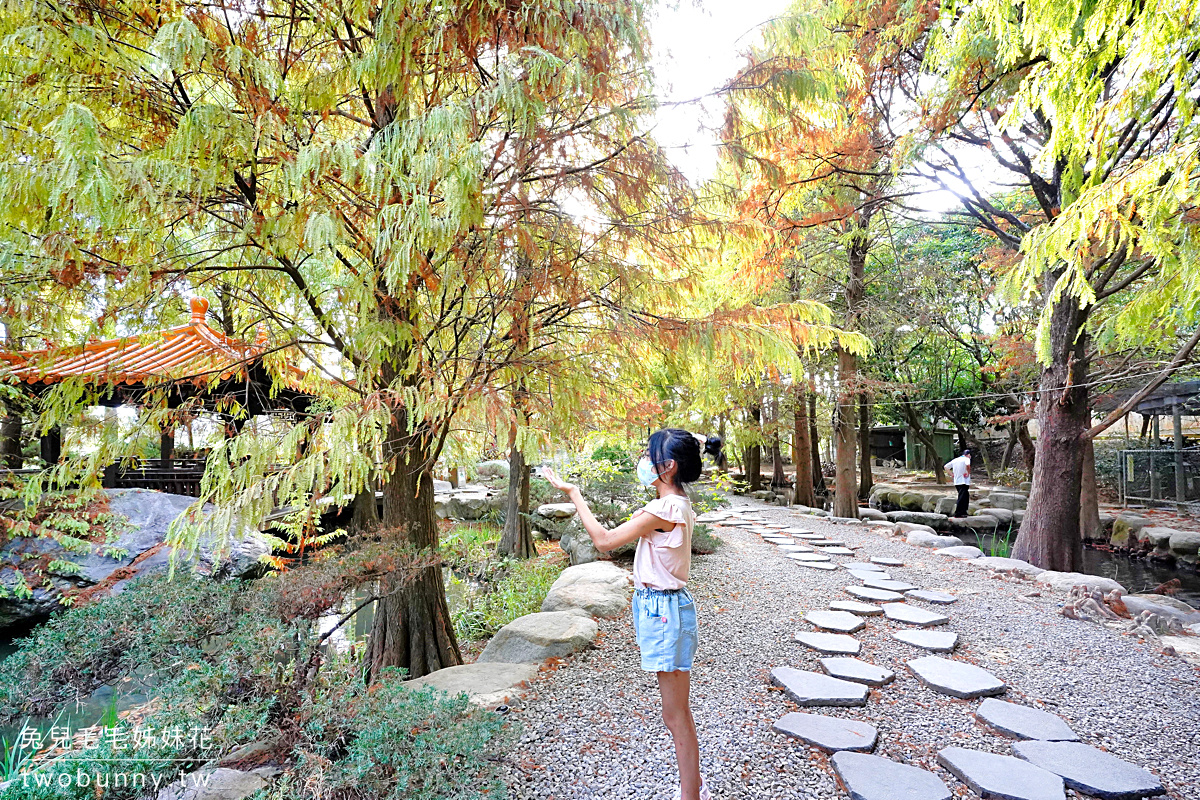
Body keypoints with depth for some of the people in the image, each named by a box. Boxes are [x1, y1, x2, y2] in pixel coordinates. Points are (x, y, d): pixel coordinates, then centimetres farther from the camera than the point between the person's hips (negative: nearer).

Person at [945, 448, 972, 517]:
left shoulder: (955, 460, 13)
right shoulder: (966, 459, -6)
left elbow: (945, 467, 15)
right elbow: (968, 465, -29)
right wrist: (968, 473, -15)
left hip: (956, 482, 7)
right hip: (964, 482, -7)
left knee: (966, 497, 19)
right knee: (962, 498, -4)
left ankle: (963, 512, 21)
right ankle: (958, 513, -6)